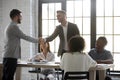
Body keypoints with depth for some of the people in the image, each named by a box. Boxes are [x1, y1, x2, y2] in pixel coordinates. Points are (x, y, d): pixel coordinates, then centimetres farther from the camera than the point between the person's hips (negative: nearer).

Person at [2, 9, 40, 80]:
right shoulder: (14, 26, -10)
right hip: (11, 57, -10)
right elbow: (25, 37, -8)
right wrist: (37, 40, 5)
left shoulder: (10, 26, 20)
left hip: (8, 57, 10)